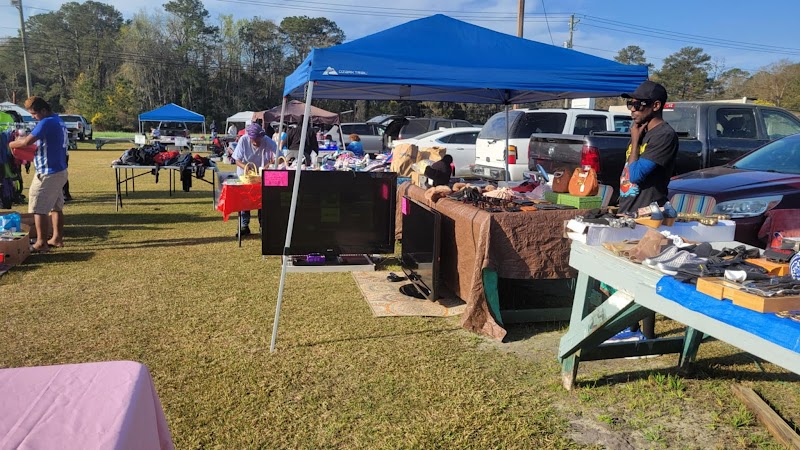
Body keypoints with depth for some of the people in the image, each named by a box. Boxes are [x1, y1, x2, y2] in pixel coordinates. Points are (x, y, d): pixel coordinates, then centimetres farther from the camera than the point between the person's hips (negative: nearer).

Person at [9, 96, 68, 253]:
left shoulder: (47, 123, -18)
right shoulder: (59, 121, 12)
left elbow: (27, 142, -23)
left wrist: (11, 144, -6)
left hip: (48, 173, -10)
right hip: (60, 171, 10)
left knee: (38, 209, -4)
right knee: (56, 207, 15)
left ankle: (41, 244, -1)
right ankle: (57, 239, 22)